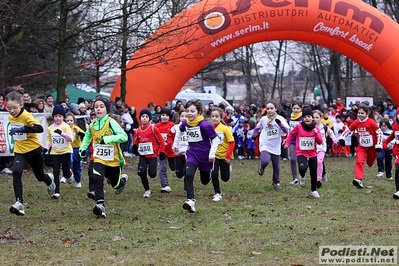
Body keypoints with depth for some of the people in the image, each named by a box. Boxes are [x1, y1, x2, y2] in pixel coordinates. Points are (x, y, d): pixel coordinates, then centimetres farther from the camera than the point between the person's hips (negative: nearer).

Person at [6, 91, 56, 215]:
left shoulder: (26, 116, -21)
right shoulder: (10, 117, 1)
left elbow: (39, 128, -36)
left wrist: (22, 129, -43)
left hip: (34, 150, -4)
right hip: (20, 152, 4)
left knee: (40, 176, 16)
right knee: (16, 172, -25)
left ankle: (49, 179, 55)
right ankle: (19, 202, -26)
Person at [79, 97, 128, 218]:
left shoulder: (111, 123, -16)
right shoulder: (92, 125, 0)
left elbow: (124, 137, -26)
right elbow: (87, 137, 22)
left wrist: (107, 139, -35)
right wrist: (82, 148, 6)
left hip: (114, 160, -3)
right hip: (99, 159, 3)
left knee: (115, 184, 14)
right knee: (97, 178, -24)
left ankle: (122, 180, 51)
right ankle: (100, 205, -25)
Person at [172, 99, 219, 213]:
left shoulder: (205, 125, -22)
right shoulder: (185, 123, -6)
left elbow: (215, 139, -14)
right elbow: (180, 131, 18)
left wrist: (212, 153, -18)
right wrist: (175, 144, 22)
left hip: (205, 156, -3)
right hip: (192, 154, 3)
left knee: (204, 181, 15)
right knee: (188, 175, -22)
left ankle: (210, 173, 52)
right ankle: (191, 200, -23)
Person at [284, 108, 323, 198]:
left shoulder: (315, 128, -2)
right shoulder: (299, 127, -7)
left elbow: (320, 142, -5)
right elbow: (291, 133, 12)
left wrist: (316, 134, -21)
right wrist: (287, 142, 4)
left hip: (312, 154, 3)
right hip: (301, 153, -2)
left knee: (314, 174, 7)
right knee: (302, 168, -30)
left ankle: (313, 191, 29)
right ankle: (302, 177, 6)